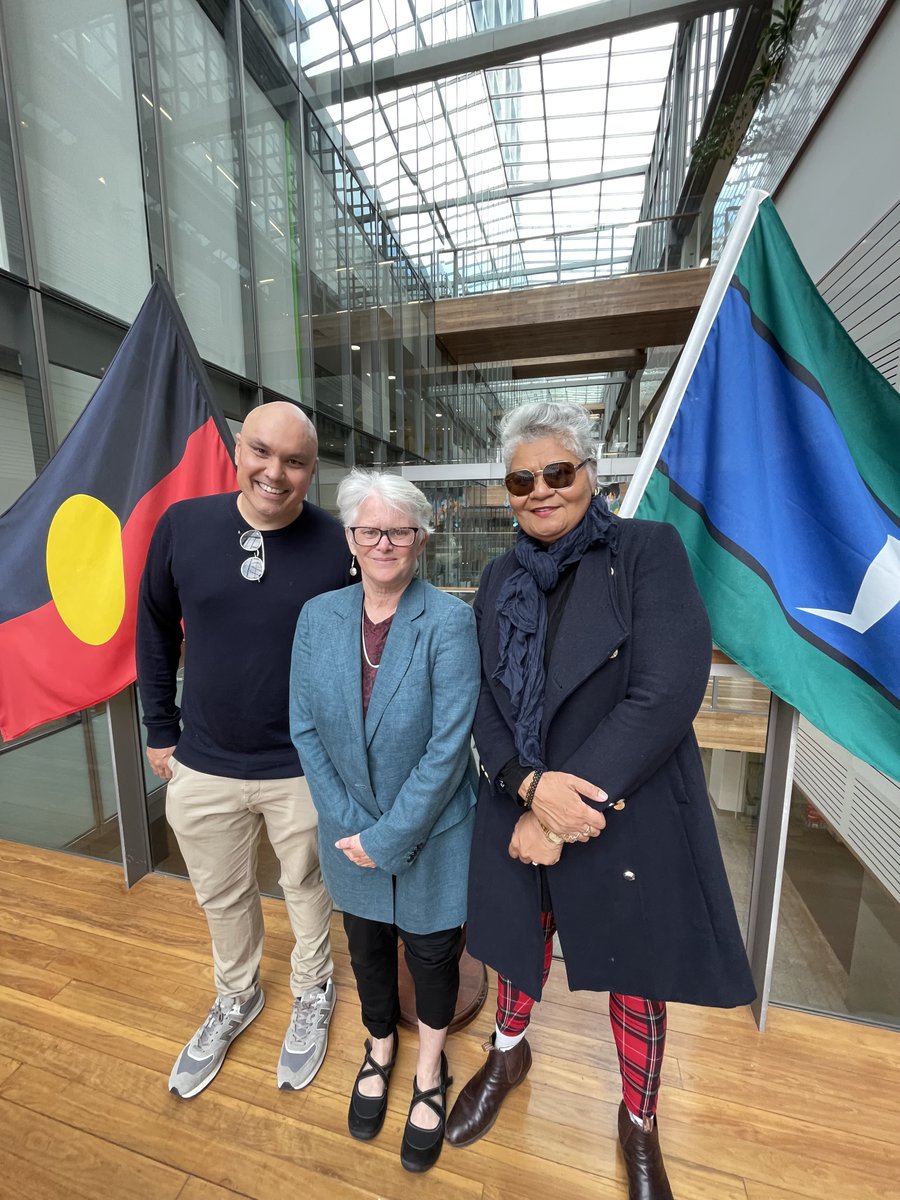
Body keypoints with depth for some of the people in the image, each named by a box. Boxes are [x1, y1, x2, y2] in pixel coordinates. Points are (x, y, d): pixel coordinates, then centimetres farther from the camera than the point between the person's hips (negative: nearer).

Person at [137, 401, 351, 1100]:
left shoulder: (337, 546, -15)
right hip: (203, 765, 3)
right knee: (222, 897, 26)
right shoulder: (183, 525, -7)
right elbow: (155, 629, 5)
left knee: (308, 890, 22)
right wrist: (160, 728, 7)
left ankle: (313, 995, 52)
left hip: (304, 768, -2)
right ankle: (237, 997, 56)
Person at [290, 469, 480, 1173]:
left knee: (432, 953, 21)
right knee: (367, 945, 26)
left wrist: (388, 837, -17)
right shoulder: (318, 616, -8)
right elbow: (306, 728, -5)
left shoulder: (449, 621, -21)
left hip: (433, 832, -3)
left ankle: (430, 1069, 53)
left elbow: (449, 745, -22)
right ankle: (380, 1046, 59)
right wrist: (348, 824, -10)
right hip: (352, 833, 4)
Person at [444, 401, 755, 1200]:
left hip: (629, 822, -3)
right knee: (519, 946, 25)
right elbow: (482, 703, 0)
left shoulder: (648, 550, -11)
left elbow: (668, 695, -20)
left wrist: (559, 811, -18)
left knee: (634, 978, 20)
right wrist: (532, 785, -18)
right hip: (516, 814, 4)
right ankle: (509, 1055, 59)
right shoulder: (500, 579, 2)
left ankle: (639, 1122, 53)